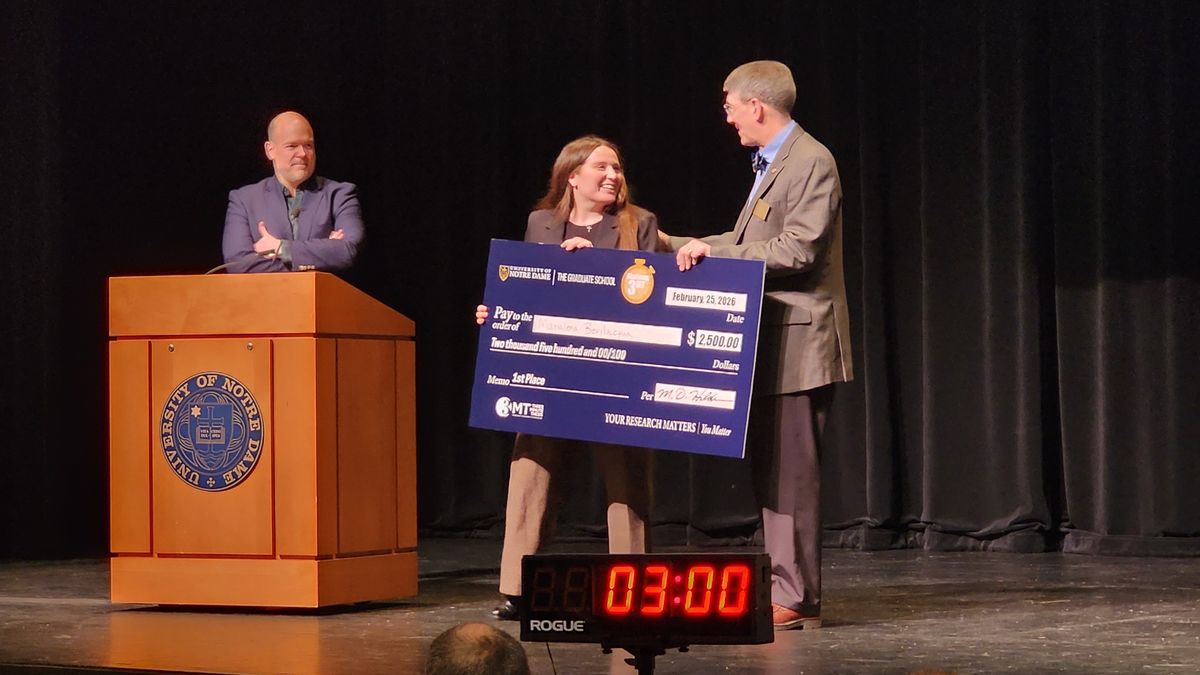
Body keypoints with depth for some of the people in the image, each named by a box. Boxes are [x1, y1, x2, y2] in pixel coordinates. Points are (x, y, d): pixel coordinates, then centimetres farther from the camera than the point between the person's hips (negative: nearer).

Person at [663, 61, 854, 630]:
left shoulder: (810, 162, -13)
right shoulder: (771, 164, 17)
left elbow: (797, 251, -21)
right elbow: (748, 242, 22)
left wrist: (714, 250, -16)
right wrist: (676, 245, 21)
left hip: (798, 342, -10)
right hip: (770, 343, 10)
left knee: (791, 474, -7)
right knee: (771, 474, 12)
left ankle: (795, 599, -3)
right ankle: (787, 590, 18)